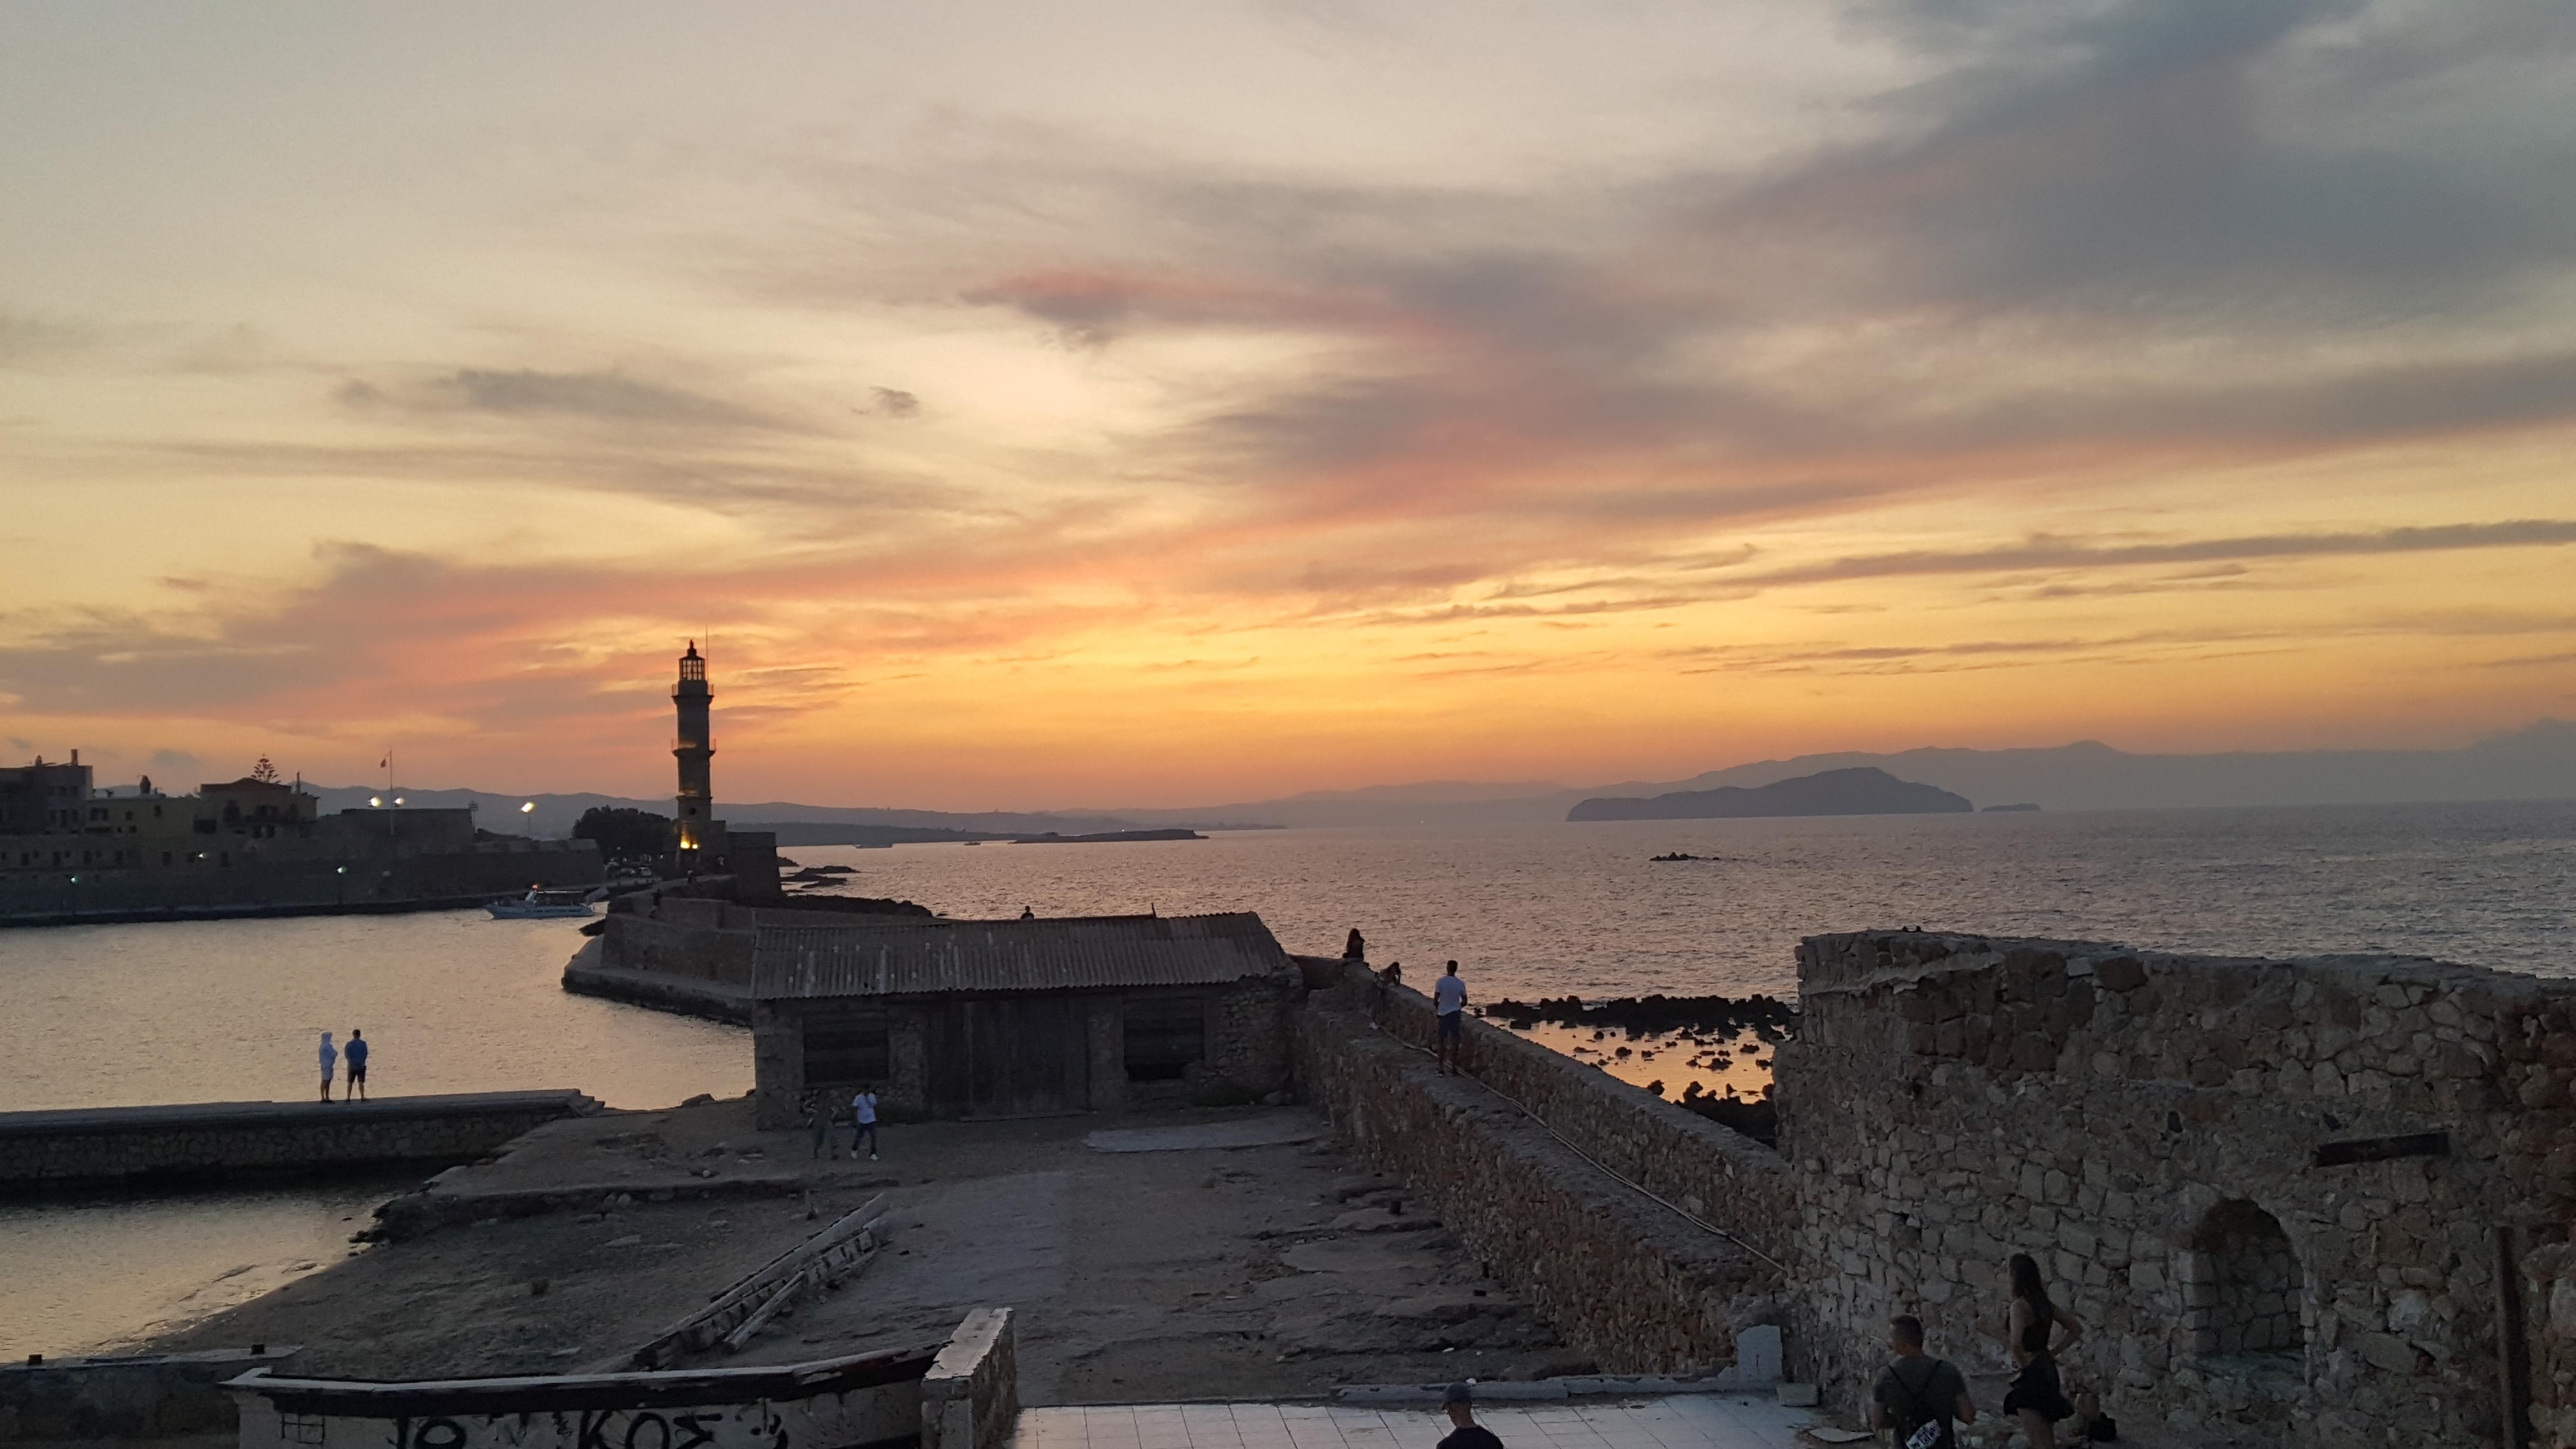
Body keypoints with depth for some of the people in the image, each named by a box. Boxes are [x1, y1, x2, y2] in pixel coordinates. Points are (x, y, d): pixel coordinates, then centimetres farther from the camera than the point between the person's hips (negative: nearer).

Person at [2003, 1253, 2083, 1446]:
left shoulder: (2020, 1306, -17)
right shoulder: (2043, 1303, 6)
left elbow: (2016, 1343, -33)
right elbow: (2076, 1329, 17)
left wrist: (2024, 1363, -14)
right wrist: (2053, 1353, 12)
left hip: (2031, 1375, -8)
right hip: (2046, 1370, 8)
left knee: (2039, 1444, -5)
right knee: (2047, 1442, 16)